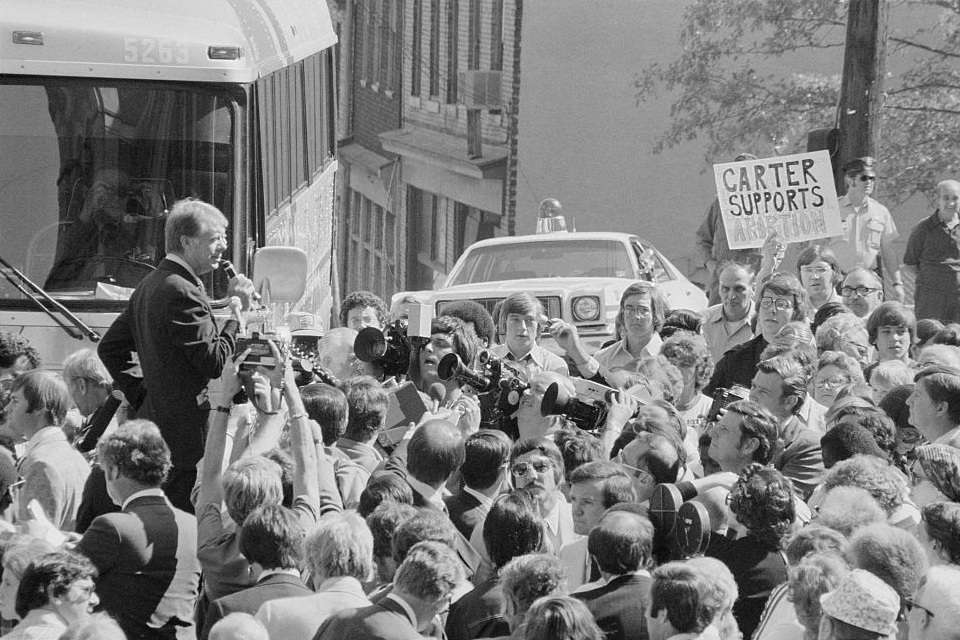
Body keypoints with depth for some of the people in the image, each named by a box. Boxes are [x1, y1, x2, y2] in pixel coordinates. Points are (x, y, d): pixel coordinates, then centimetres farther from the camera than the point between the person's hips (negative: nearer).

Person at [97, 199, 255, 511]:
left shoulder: (149, 285, 13)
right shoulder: (183, 293, -18)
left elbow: (110, 348, 19)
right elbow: (214, 362, -20)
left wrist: (140, 396, 16)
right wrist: (237, 311, -13)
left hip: (153, 419, 10)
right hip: (187, 433, -10)